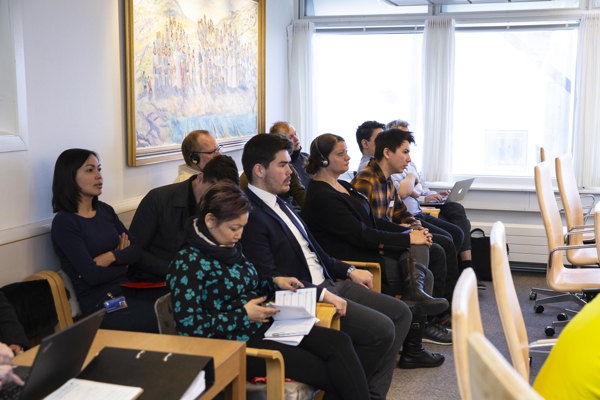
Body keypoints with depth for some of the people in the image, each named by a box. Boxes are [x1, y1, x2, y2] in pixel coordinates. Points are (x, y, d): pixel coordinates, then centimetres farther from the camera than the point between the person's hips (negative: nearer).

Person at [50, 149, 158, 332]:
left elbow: (136, 250, 7)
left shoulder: (105, 210, 13)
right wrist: (122, 257, 2)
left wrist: (110, 257, -12)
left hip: (128, 289, 6)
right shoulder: (64, 223, -8)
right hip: (100, 302, -6)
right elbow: (92, 275, -15)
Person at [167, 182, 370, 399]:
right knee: (329, 373, -17)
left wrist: (275, 283, 6)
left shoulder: (231, 247, 10)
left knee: (339, 341, -14)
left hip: (264, 326, 8)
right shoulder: (188, 262, -13)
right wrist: (244, 315, -17)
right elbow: (188, 325, -18)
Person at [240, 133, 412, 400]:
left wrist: (349, 271, 12)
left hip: (327, 283, 10)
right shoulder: (251, 215, -17)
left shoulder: (277, 203, 14)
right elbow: (270, 278, -22)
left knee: (400, 313, 5)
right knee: (381, 329, -20)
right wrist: (322, 295, -22)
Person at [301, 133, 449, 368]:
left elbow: (372, 221, 15)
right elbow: (360, 234, -20)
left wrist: (408, 231, 1)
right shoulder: (321, 196, -17)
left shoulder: (341, 186, 14)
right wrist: (407, 238, -16)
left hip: (369, 249, 9)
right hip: (354, 262, -9)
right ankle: (411, 352, 1)